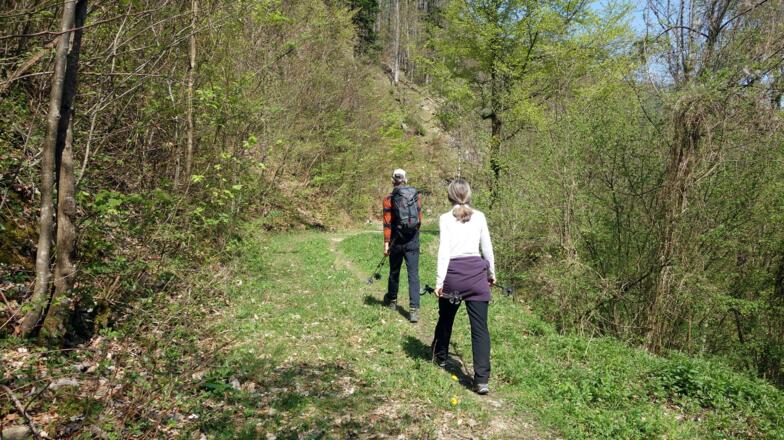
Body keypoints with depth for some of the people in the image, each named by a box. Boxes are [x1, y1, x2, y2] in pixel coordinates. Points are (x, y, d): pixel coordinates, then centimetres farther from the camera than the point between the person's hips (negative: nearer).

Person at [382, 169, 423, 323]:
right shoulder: (417, 195, 4)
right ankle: (414, 309, -9)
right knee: (413, 274, -1)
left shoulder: (389, 199, -5)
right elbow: (420, 218, 10)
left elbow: (387, 223, -8)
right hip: (413, 241, 1)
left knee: (394, 272, 17)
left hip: (397, 241, -1)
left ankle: (392, 300, 35)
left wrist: (386, 243, -6)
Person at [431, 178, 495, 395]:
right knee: (480, 326, -1)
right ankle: (481, 379, -6)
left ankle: (440, 357, 44)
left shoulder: (445, 219, -3)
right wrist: (492, 272, 21)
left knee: (446, 319, 22)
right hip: (476, 272, 1)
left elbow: (444, 251, -9)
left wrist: (439, 281, -9)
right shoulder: (479, 217, 4)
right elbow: (487, 248, 8)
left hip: (453, 272, -1)